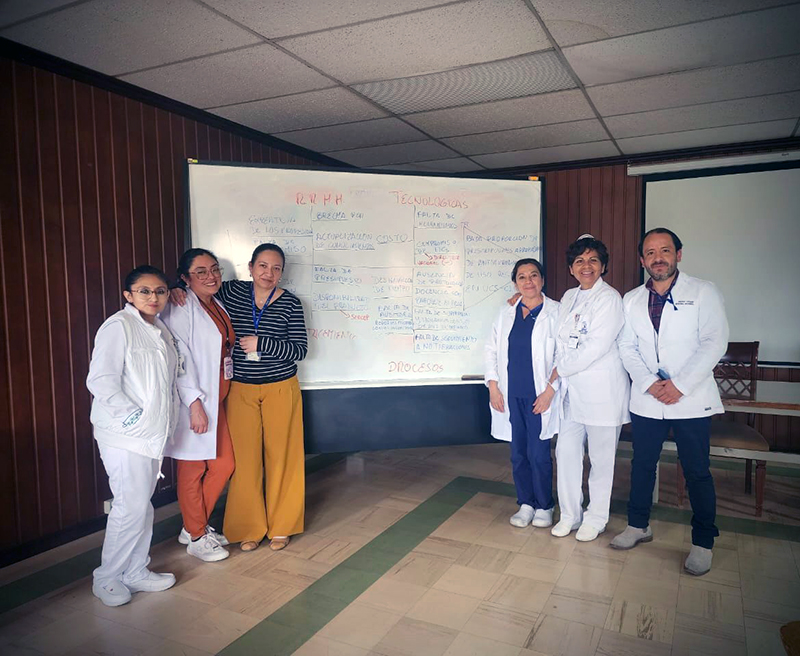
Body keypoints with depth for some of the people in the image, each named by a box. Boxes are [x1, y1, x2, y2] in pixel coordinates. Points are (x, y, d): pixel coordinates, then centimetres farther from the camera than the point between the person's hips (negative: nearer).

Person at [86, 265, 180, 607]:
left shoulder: (160, 330, 14)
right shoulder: (118, 326, -11)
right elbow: (100, 380, -18)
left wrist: (170, 413, 14)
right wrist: (132, 416, -18)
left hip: (154, 432, 8)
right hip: (124, 435, -8)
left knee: (143, 504, 14)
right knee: (131, 505, -7)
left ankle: (136, 572, 27)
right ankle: (107, 578, 12)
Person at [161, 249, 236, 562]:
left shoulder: (217, 306, 13)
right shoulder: (180, 307, -12)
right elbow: (179, 358, -19)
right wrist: (194, 402, -23)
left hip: (216, 398, 9)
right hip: (192, 400, -8)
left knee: (224, 464, 12)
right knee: (193, 469, 4)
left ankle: (195, 526, 30)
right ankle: (196, 538, 20)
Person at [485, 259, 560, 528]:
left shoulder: (556, 313, -3)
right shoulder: (506, 314, 11)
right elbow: (492, 350, 12)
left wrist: (550, 390, -12)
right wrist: (493, 386, 3)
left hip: (540, 395, -4)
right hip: (511, 395, 4)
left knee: (538, 454, 0)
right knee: (518, 454, 11)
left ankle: (544, 506, 20)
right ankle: (525, 504, 26)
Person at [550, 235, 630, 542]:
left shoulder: (609, 298, -10)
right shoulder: (569, 297, 13)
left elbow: (597, 347, -18)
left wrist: (559, 369, -10)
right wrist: (557, 379, 2)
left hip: (602, 390, -6)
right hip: (571, 389, 7)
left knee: (601, 457, 6)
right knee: (566, 450, 9)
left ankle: (595, 519, 23)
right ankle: (570, 515, 25)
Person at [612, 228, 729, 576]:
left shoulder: (703, 292, -2)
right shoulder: (631, 300, 9)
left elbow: (714, 343, -9)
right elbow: (627, 348, 5)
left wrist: (680, 385, -16)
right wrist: (651, 383, -11)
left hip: (691, 400, -3)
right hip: (646, 400, 3)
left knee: (697, 472, 4)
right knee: (642, 465, 13)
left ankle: (703, 542, 20)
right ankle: (638, 525, 30)